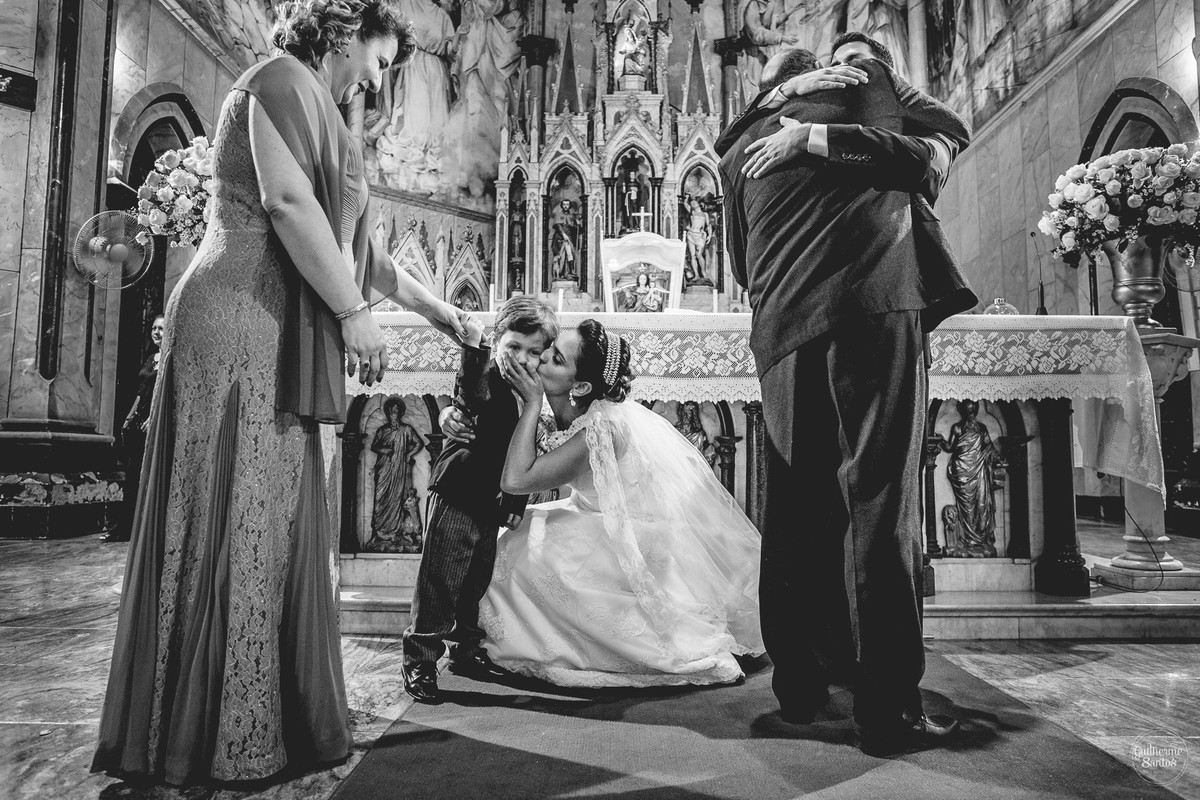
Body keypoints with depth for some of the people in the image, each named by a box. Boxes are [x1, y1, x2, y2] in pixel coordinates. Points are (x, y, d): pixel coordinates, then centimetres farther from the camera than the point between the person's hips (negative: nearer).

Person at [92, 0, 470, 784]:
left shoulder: (315, 108, 28)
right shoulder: (284, 78, 0)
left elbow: (352, 242, 30)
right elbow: (289, 203, -15)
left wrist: (433, 307, 33)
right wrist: (355, 313, -12)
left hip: (280, 338, 9)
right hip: (240, 325, -9)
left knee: (277, 524, 8)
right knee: (233, 522, -8)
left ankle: (270, 723, 17)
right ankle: (217, 741, 2)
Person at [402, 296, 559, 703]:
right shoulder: (485, 377, -12)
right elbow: (473, 397, -38)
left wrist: (516, 502, 12)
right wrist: (473, 347, -48)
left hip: (491, 501, 7)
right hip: (456, 494, -7)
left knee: (479, 581, 19)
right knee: (441, 581, -3)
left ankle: (467, 650, 37)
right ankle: (419, 661, 11)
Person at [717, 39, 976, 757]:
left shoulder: (739, 147, 24)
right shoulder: (860, 79, 18)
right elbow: (951, 131, 11)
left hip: (782, 328, 4)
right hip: (876, 300, -3)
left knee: (796, 506, 8)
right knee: (880, 493, -6)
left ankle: (799, 683, 14)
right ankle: (889, 706, -5)